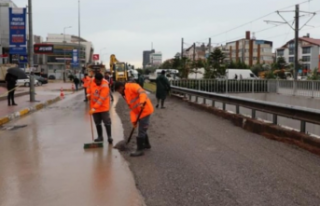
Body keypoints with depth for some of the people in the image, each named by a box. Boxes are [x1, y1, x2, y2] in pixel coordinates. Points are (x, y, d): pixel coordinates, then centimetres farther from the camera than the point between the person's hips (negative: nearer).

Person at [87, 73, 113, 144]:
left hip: (103, 107, -5)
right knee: (97, 122, 11)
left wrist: (94, 108, -31)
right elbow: (89, 87, 20)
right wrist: (88, 93, -1)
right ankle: (100, 136, 21)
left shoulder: (105, 86, -23)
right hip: (94, 107, 5)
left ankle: (109, 137, 4)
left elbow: (101, 99, -28)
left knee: (107, 122, -4)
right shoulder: (92, 81, -4)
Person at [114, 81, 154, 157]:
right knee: (142, 129, 23)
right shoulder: (125, 95, 16)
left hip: (145, 110, -10)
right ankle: (146, 144, 41)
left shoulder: (131, 86, -11)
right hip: (140, 112, 10)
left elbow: (142, 92, -27)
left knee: (141, 131, -5)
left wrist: (142, 102, -43)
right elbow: (132, 108, 12)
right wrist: (134, 119, 2)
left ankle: (139, 150, 2)